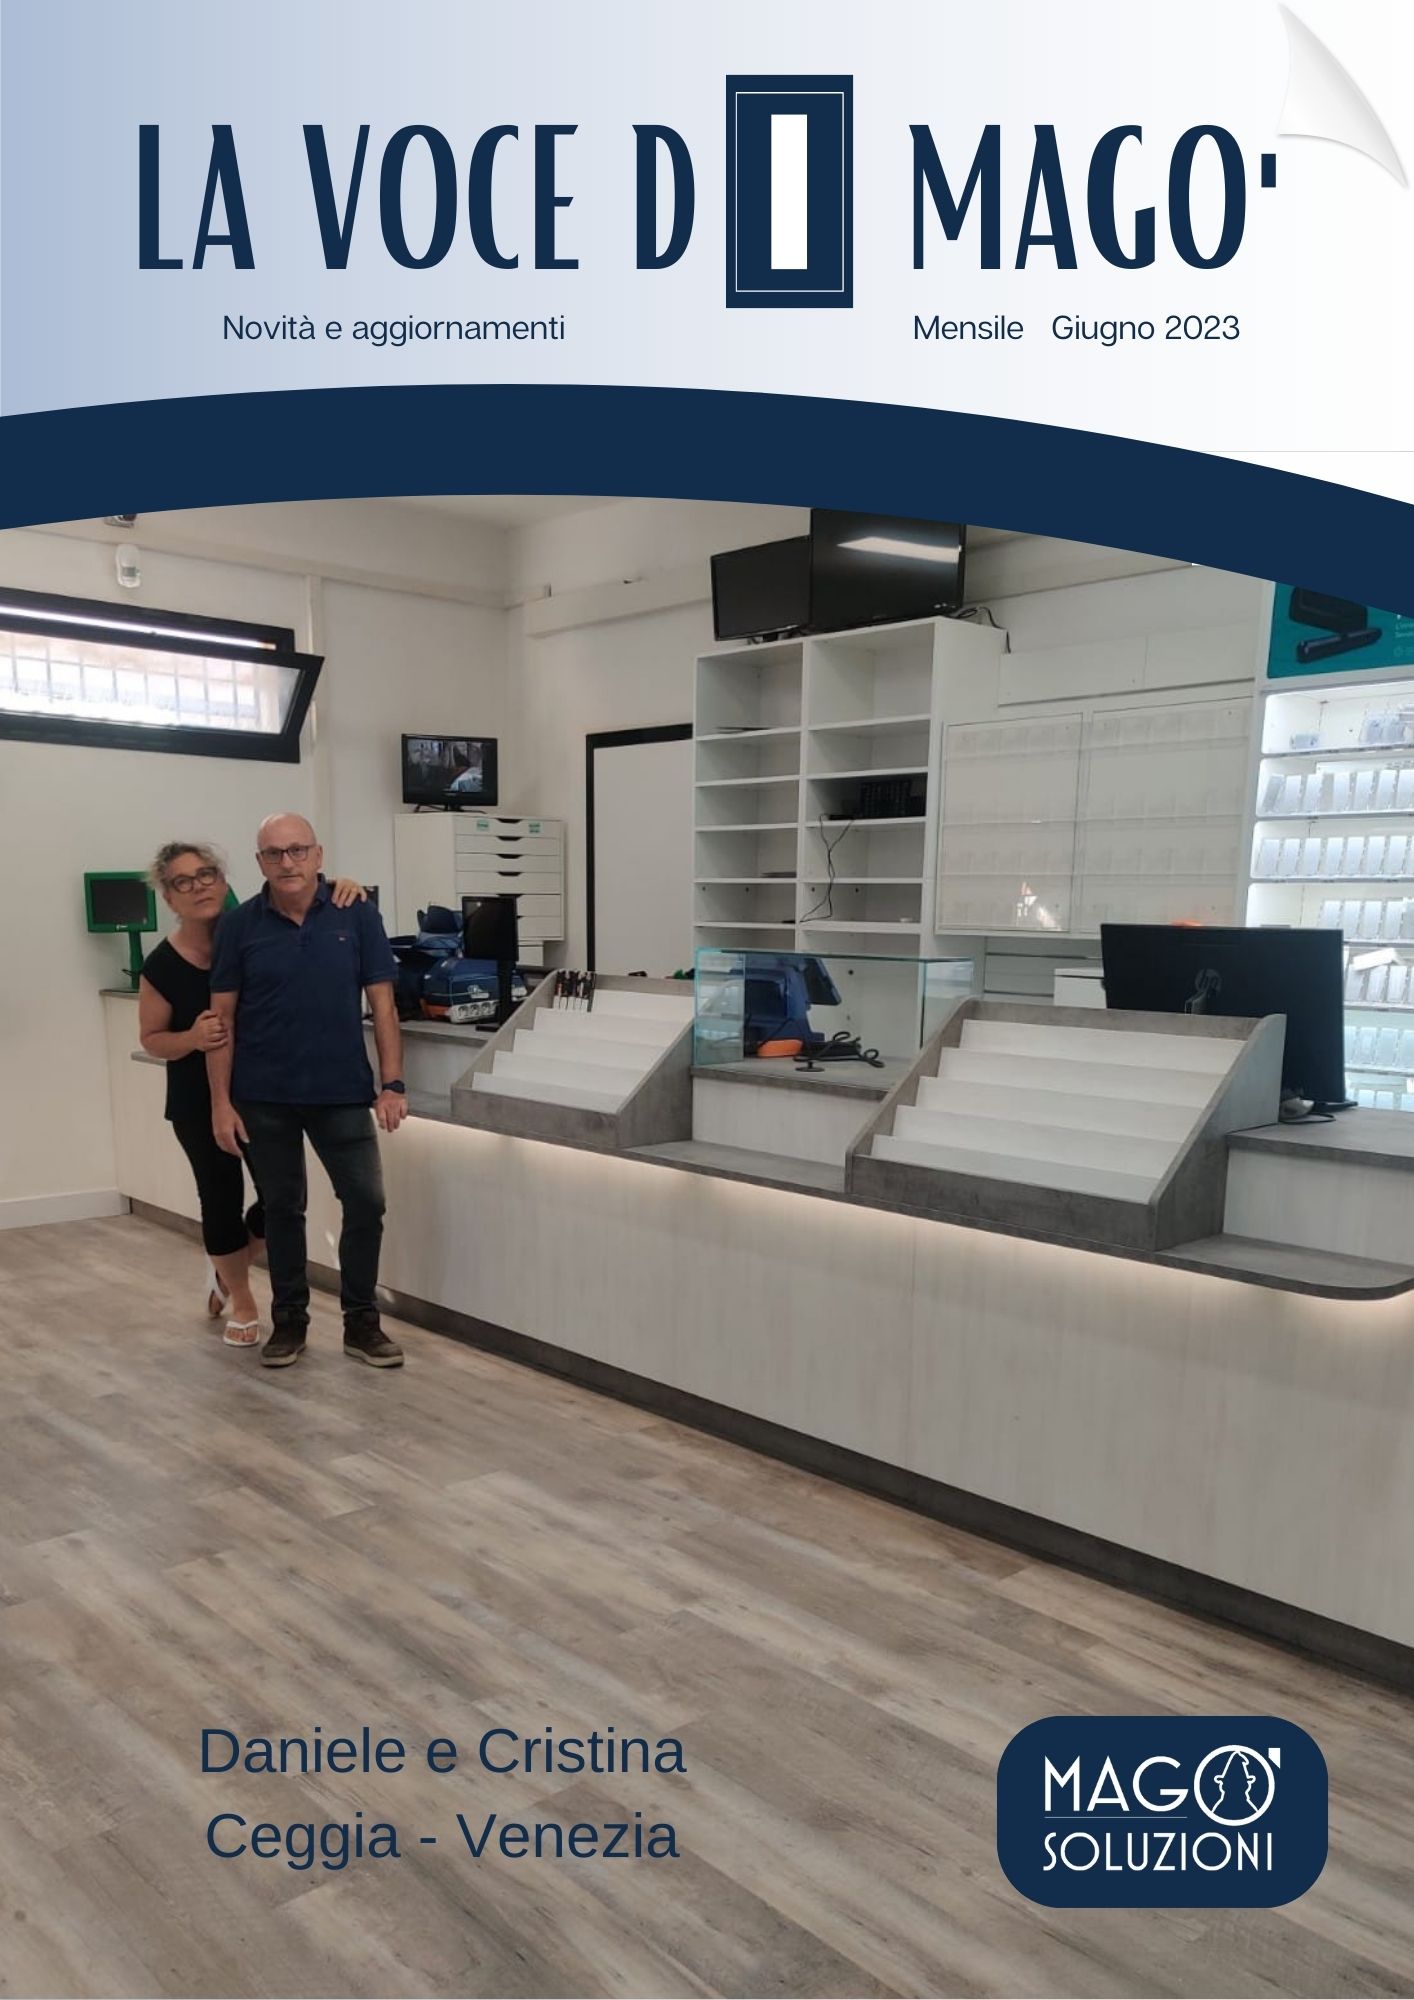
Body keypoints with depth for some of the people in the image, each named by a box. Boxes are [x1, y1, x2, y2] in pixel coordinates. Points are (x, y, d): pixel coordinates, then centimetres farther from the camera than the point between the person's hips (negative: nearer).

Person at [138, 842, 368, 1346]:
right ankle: (240, 1300, 30)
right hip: (199, 1101, -2)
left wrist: (340, 889, -26)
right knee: (221, 1198, 6)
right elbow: (151, 1039, -2)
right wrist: (192, 1038, -24)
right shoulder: (161, 966, -12)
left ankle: (227, 1270, 36)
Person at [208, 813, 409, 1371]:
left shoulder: (356, 916, -3)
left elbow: (382, 1004, -2)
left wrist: (391, 1083, -9)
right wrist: (221, 1102, -5)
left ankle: (360, 1320, 16)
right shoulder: (240, 925, -2)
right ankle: (289, 1319, 27)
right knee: (282, 1208, 11)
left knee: (366, 1202, 0)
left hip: (342, 1092, 0)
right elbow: (223, 1018, 0)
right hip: (264, 1097, 0)